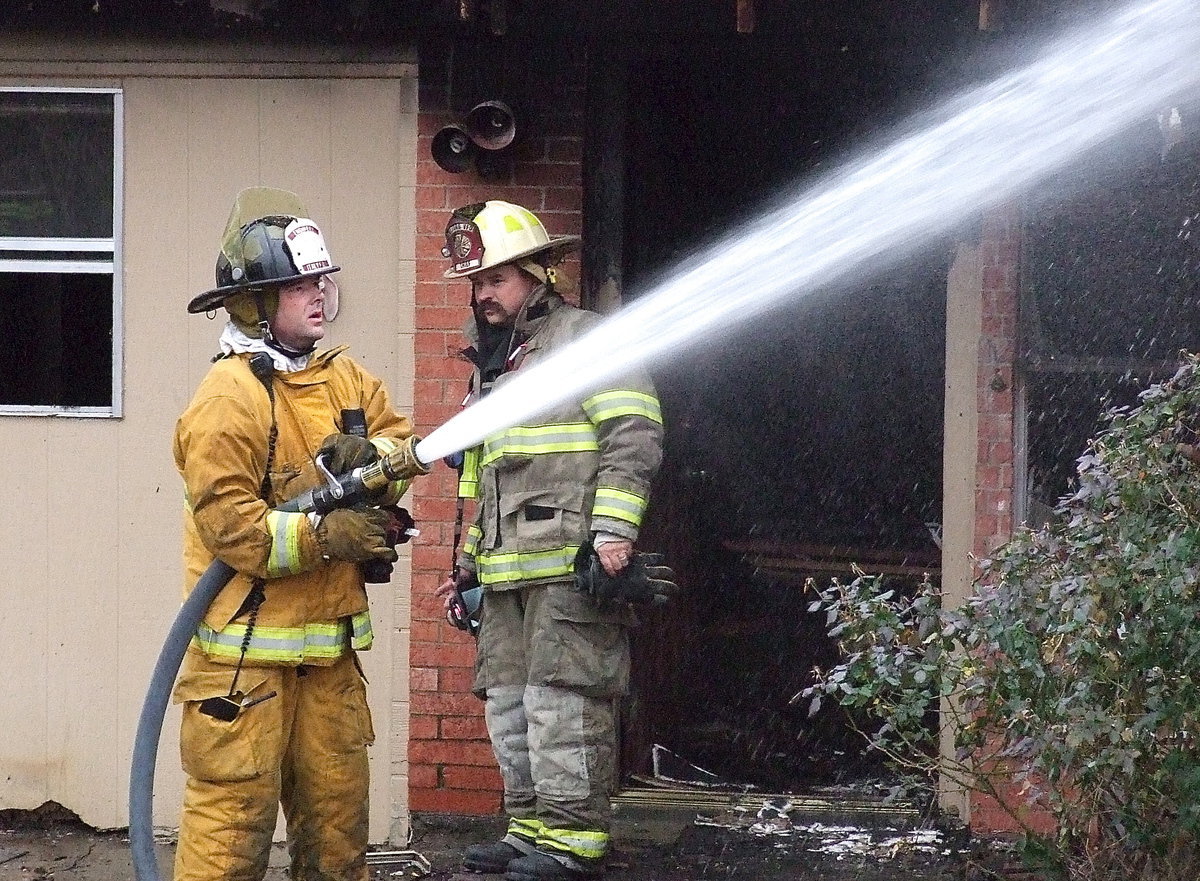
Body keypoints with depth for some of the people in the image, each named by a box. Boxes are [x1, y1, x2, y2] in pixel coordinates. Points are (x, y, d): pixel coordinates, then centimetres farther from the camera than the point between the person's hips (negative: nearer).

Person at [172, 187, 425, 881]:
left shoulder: (345, 380, 11)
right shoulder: (230, 397, -14)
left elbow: (403, 445, 11)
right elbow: (229, 524, -20)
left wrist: (371, 455, -11)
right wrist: (326, 535, -23)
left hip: (329, 640, 8)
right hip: (247, 647, -8)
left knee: (337, 804, 14)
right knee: (236, 813, -8)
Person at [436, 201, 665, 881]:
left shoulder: (586, 338, -1)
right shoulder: (494, 363, 25)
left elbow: (635, 437, -12)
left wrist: (613, 529, -21)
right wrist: (470, 564, 27)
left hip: (571, 565, -9)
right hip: (509, 571, 9)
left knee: (561, 697, -11)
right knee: (509, 700, 9)